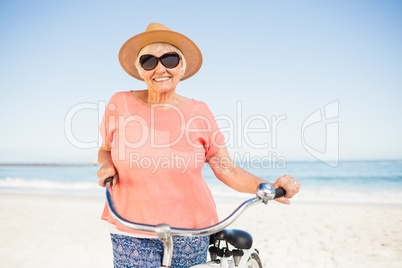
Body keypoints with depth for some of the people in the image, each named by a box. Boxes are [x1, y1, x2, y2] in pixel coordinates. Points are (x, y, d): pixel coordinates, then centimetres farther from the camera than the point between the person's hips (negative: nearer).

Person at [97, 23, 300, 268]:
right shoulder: (121, 104, -3)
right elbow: (106, 150, 13)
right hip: (131, 234, 0)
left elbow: (229, 170, -3)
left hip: (189, 234, 0)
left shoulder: (198, 112, -4)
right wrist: (107, 166, -9)